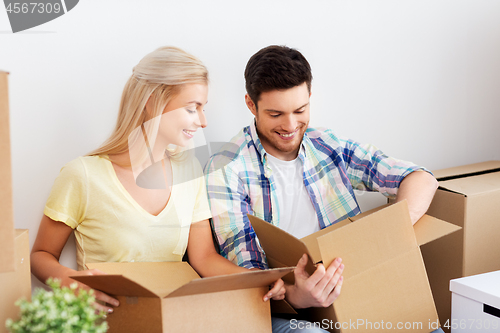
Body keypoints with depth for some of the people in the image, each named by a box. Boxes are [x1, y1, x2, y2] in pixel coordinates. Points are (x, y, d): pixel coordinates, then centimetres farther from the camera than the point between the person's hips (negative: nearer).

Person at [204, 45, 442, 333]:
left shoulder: (330, 148, 8)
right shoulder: (226, 171, -5)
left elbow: (421, 179, 5)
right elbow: (244, 268, -11)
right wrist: (295, 295, -33)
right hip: (278, 307, -4)